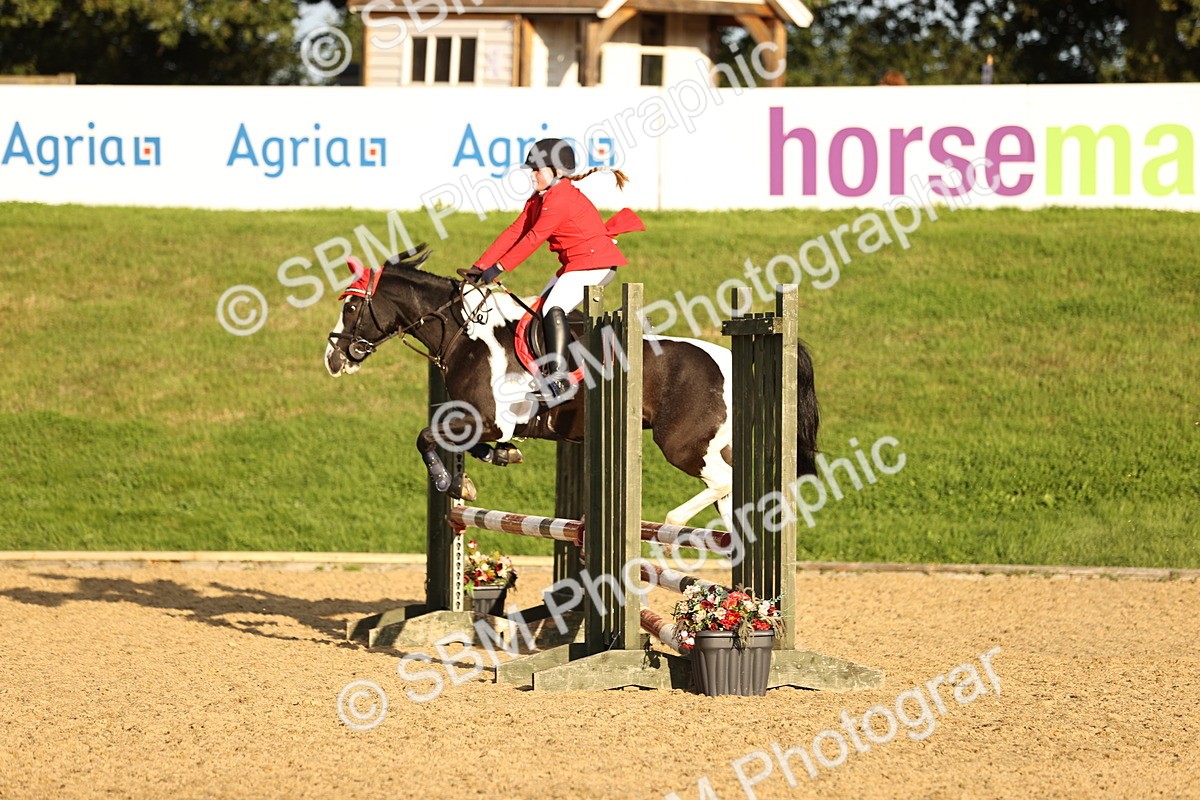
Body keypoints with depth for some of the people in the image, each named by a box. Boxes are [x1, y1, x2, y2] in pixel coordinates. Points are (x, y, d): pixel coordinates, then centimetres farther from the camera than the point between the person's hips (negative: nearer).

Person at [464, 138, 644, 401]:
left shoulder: (561, 198, -18)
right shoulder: (538, 201, 13)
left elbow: (533, 239, -22)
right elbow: (514, 233, 7)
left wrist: (498, 268, -21)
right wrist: (480, 267, -1)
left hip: (595, 263, -11)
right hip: (573, 265, 11)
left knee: (554, 308, -25)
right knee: (540, 307, 9)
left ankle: (559, 378, -30)